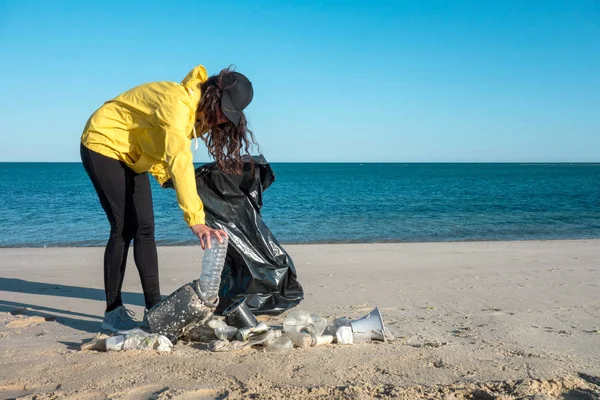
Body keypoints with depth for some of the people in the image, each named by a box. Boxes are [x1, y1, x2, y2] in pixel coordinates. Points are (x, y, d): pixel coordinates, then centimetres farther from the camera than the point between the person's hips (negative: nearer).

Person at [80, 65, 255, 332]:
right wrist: (195, 220, -49)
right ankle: (112, 312, -4)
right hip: (103, 145, -8)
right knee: (124, 227, -13)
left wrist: (163, 175, -14)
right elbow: (180, 162, -43)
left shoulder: (198, 111, -3)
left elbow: (171, 154, 6)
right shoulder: (177, 102, -32)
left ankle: (154, 307, 6)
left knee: (145, 228, 2)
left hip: (132, 155, 9)